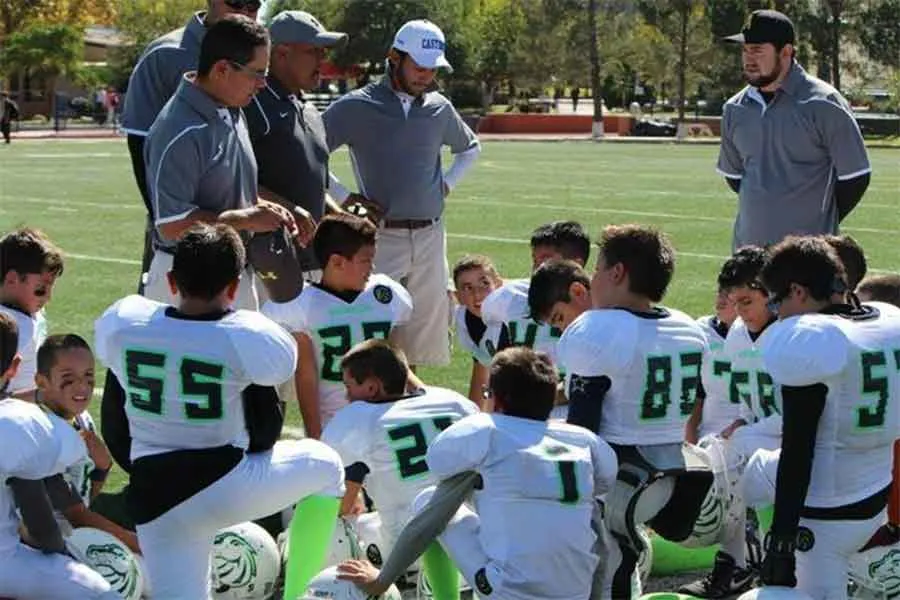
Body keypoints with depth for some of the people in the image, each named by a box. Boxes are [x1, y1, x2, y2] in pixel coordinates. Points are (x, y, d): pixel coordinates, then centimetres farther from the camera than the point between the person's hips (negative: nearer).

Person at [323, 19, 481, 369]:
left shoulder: (439, 108, 10)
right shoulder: (357, 107, -3)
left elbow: (470, 148, 30)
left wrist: (447, 184, 14)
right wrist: (344, 198, -6)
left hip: (430, 238, 5)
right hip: (380, 236, -5)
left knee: (422, 337, 7)